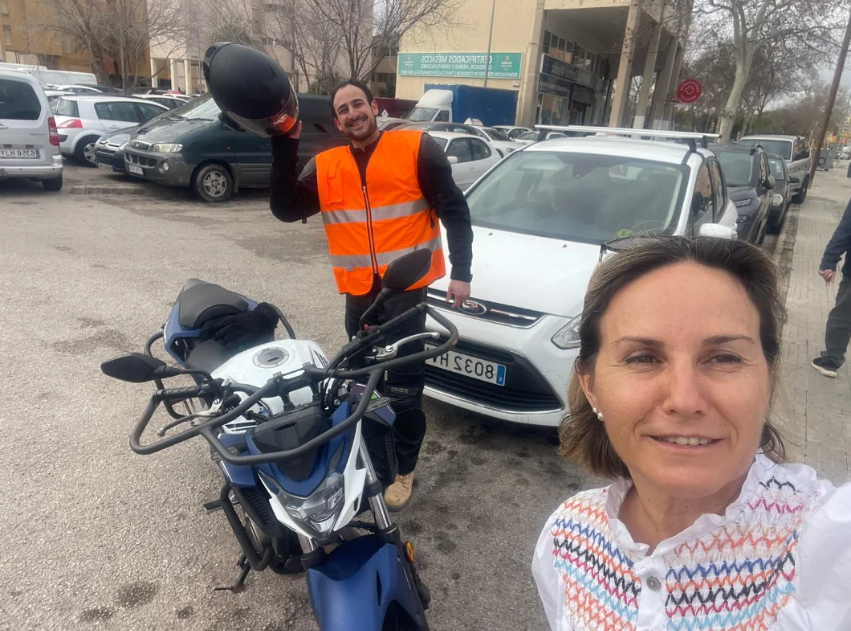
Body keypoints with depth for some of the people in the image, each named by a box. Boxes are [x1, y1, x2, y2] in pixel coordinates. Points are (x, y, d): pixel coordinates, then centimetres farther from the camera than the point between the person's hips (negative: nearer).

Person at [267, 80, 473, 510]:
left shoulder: (417, 149, -4)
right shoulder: (325, 167, 8)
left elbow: (454, 210, -4)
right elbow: (286, 209, -2)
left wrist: (461, 272, -11)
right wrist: (285, 147, -8)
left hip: (406, 285, -4)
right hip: (359, 290, 5)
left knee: (404, 385, 1)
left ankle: (402, 468, 20)